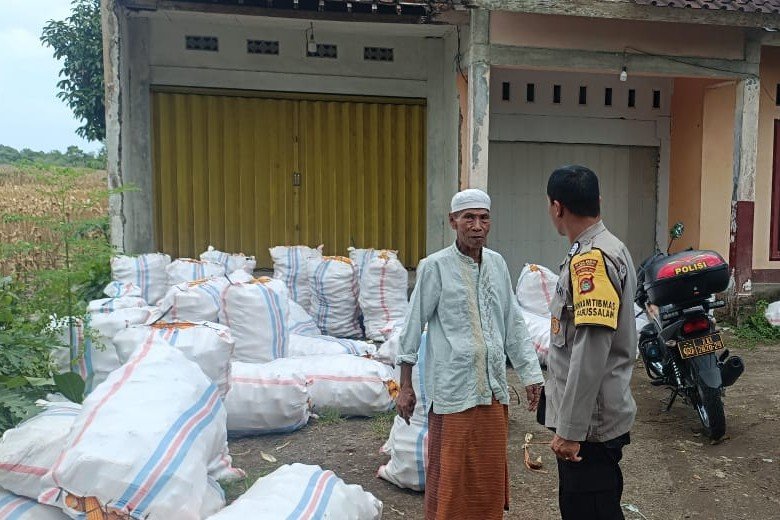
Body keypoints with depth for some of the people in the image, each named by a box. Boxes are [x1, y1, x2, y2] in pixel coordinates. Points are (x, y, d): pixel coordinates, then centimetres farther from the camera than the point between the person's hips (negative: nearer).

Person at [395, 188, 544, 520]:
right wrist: (405, 386, -3)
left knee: (490, 474, 14)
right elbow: (413, 327, -3)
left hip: (493, 387, 5)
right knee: (449, 475, 3)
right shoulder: (435, 267, -6)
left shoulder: (497, 264, 8)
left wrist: (530, 375, 11)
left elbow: (514, 325, 14)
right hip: (453, 389, -5)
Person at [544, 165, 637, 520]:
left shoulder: (592, 259, -20)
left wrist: (570, 429, -23)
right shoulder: (610, 249, 11)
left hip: (590, 423, -10)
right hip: (597, 414, 10)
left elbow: (591, 354, -26)